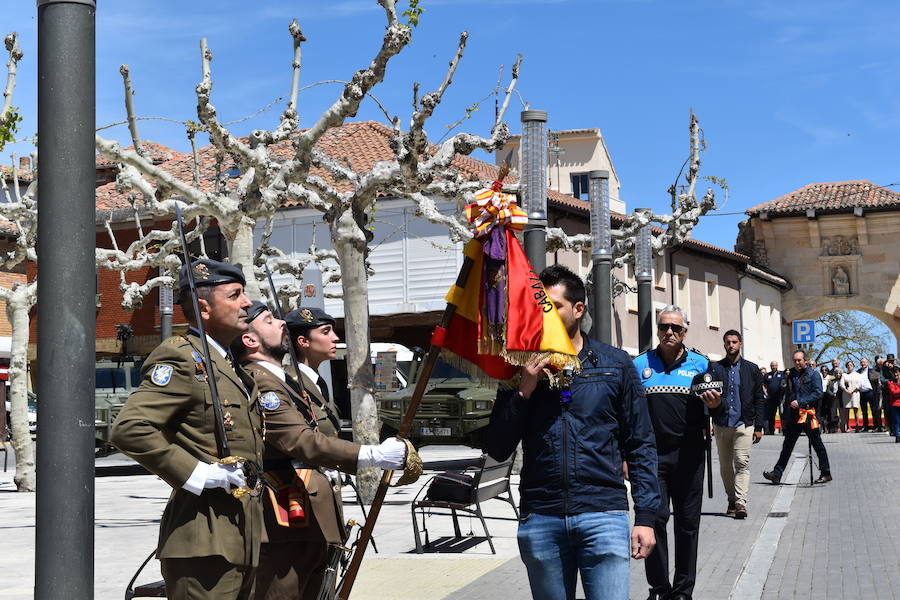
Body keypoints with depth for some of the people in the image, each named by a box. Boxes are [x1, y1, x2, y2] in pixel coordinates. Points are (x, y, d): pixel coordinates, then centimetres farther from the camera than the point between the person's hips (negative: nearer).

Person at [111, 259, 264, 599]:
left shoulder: (233, 369, 19)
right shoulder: (181, 358, -10)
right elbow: (128, 429, -22)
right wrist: (194, 474, -21)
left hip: (243, 539, 9)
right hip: (204, 541, -9)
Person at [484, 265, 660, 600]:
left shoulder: (616, 365, 6)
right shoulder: (524, 368, 9)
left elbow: (640, 446, 7)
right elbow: (497, 450, 5)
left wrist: (645, 516, -1)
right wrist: (523, 392, -7)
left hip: (603, 514, -2)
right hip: (539, 521, 2)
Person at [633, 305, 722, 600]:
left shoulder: (700, 364, 8)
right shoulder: (640, 364, 7)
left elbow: (716, 410, 11)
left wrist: (716, 405, -13)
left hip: (689, 454, 1)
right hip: (651, 453, 0)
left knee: (688, 523, 5)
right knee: (654, 519, -3)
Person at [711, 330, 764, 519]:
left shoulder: (751, 369, 7)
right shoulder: (715, 368, 6)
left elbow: (759, 399, 7)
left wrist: (758, 426, 1)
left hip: (744, 424, -1)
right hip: (721, 424, 2)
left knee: (742, 463, -11)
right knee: (725, 466, 8)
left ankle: (740, 502, -14)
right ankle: (731, 500, 20)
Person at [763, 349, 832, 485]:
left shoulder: (813, 374, -3)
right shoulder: (791, 375, 14)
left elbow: (818, 393, -13)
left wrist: (800, 402, -18)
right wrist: (785, 416, 16)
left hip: (808, 414, -5)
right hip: (793, 414, 5)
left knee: (817, 444, 3)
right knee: (787, 445, 6)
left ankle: (826, 473, 14)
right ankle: (777, 473, 5)